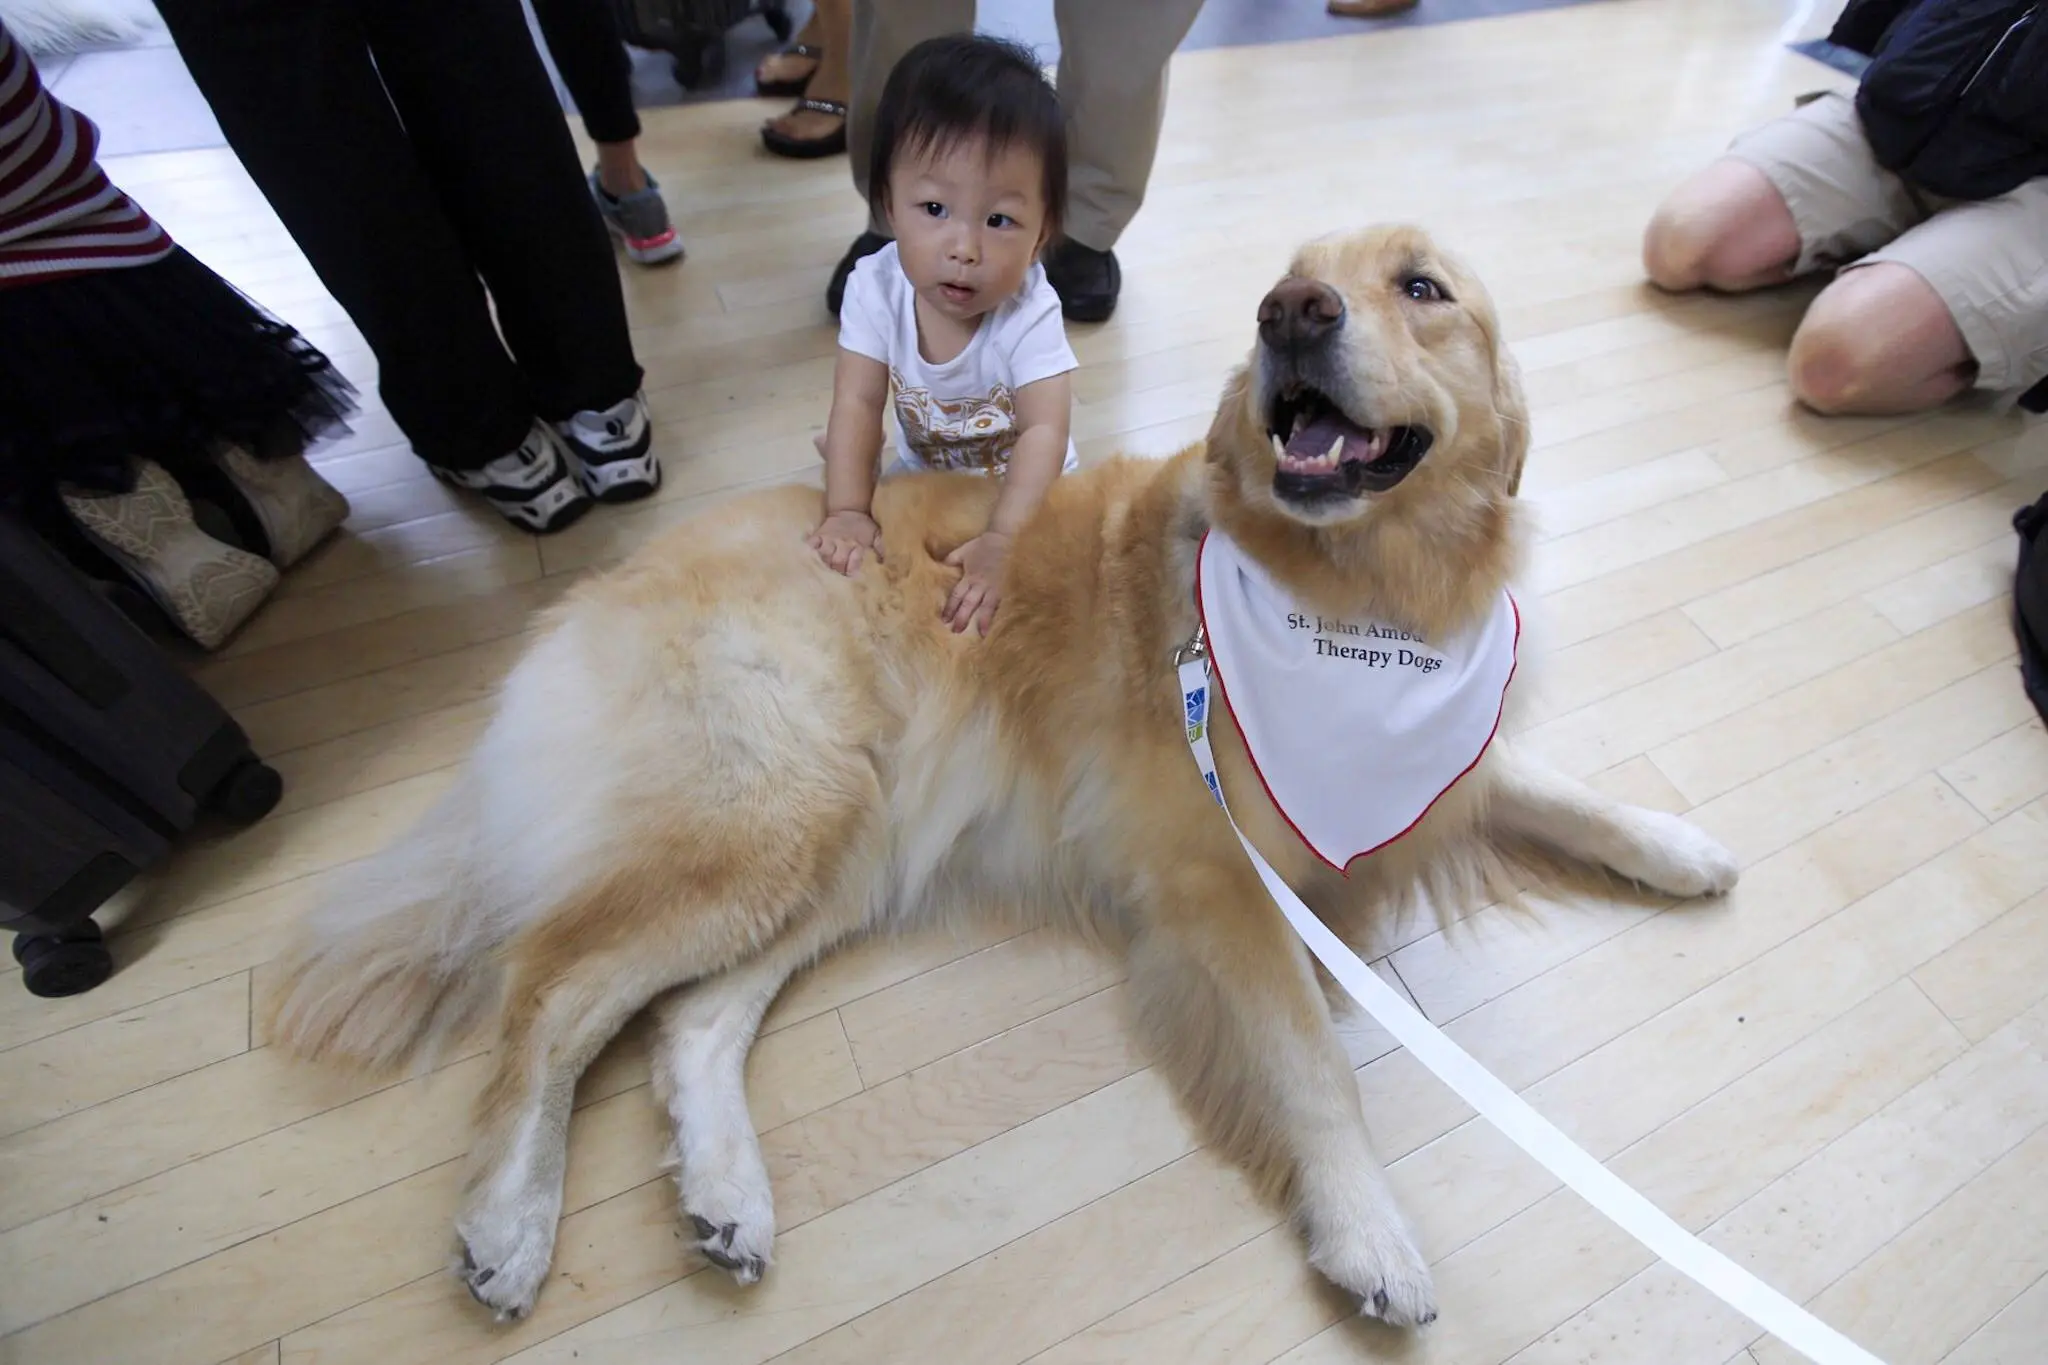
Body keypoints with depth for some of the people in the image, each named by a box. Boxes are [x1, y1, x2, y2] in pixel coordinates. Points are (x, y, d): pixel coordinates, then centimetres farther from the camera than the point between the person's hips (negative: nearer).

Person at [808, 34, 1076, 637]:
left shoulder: (1030, 314, -32)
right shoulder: (876, 288, -24)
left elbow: (1044, 433, -39)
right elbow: (857, 404, -23)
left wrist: (1001, 541, -51)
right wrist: (848, 511, -35)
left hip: (1020, 488, -3)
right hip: (920, 475, 3)